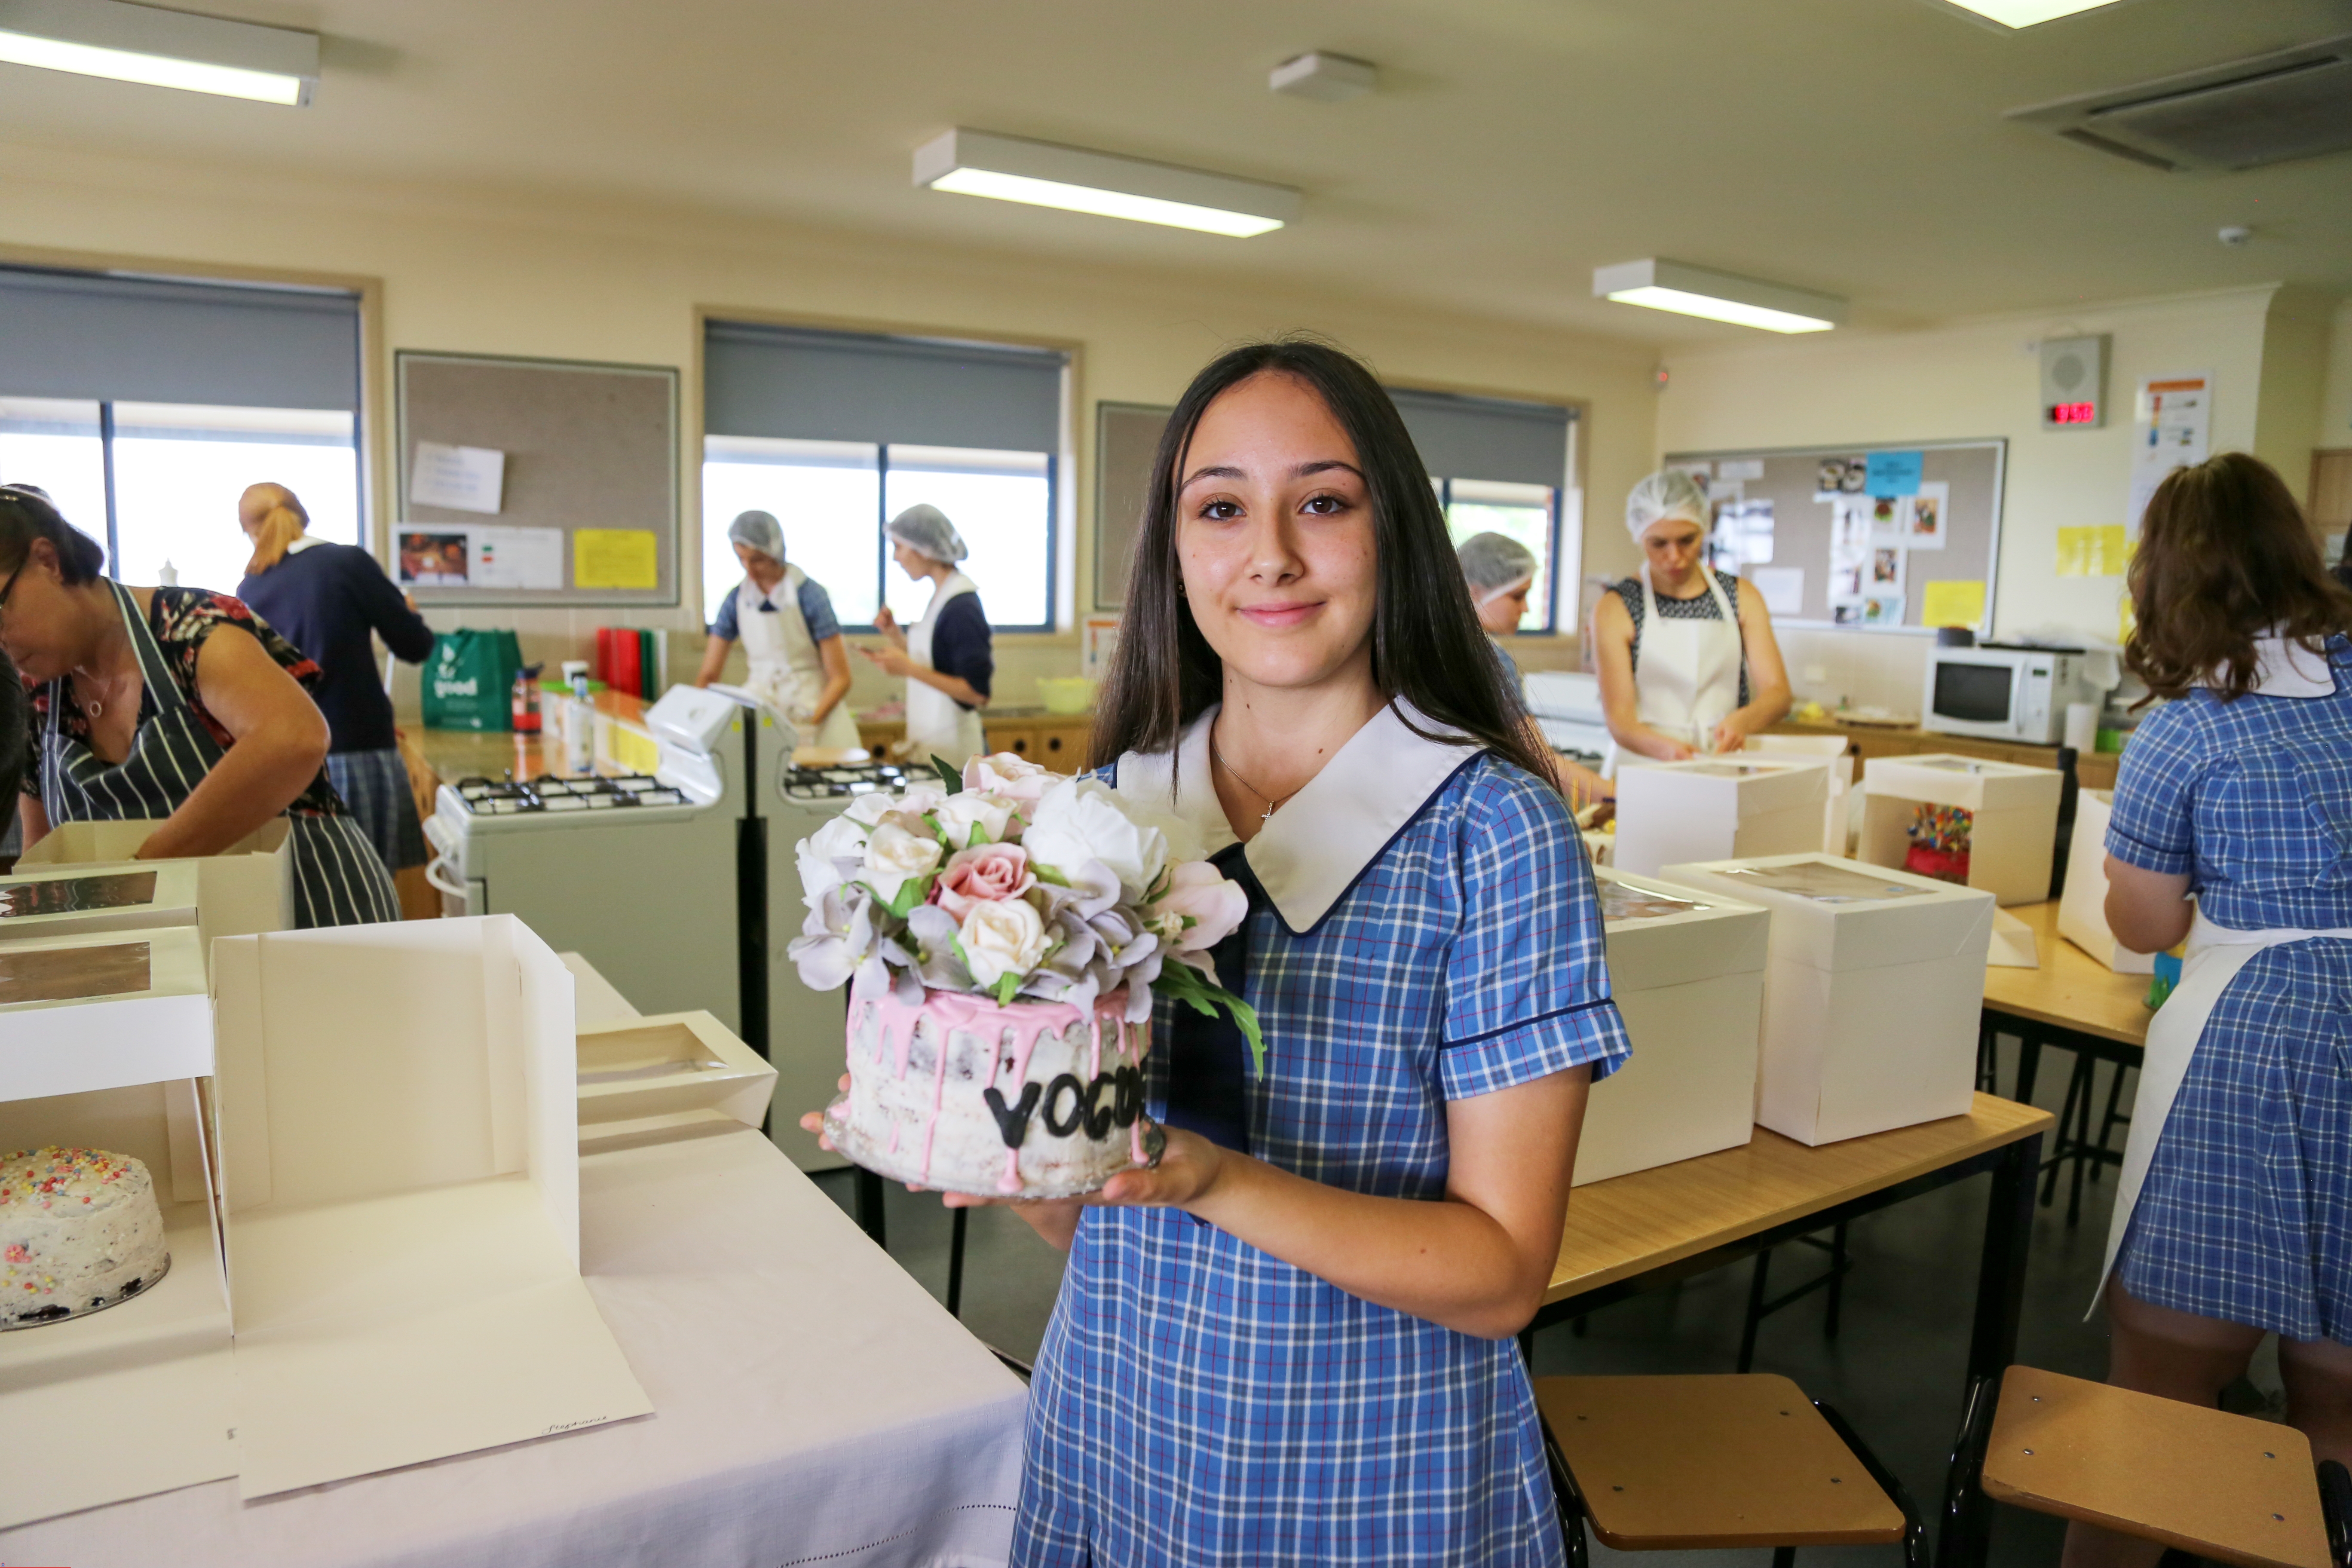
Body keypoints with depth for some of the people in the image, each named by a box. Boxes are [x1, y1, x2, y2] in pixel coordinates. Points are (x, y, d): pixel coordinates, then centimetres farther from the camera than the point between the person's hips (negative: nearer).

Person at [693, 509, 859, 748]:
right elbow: (707, 674, 5)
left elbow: (840, 678, -10)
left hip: (813, 708, -3)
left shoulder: (809, 596, -10)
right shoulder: (738, 599, 2)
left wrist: (808, 724, -22)